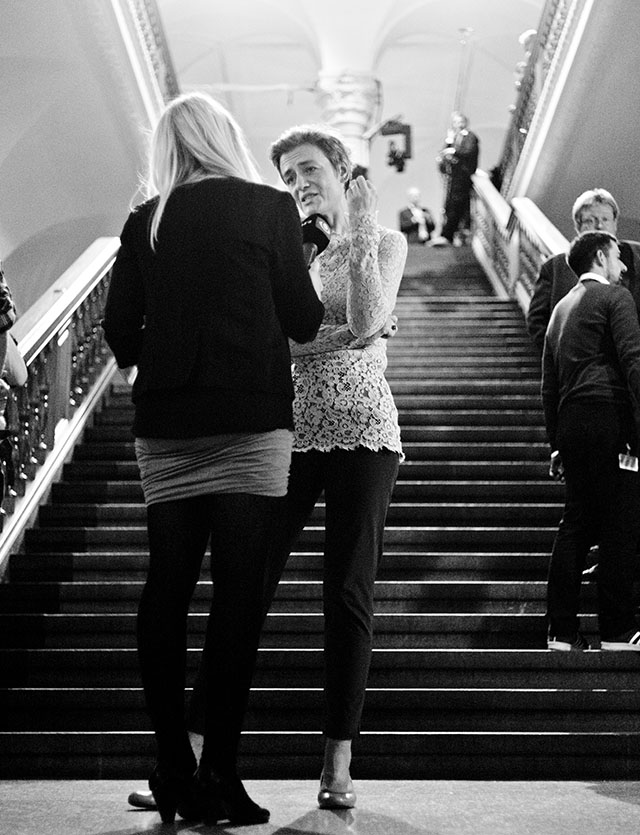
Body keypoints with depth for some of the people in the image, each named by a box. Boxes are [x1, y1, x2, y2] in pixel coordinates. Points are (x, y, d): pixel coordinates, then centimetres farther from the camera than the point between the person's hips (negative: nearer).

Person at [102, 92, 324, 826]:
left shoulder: (146, 222, 7)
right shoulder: (270, 209, 1)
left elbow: (119, 332, 5)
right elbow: (304, 321, 1)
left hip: (166, 426, 3)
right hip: (251, 421, -3)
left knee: (167, 587, 7)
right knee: (238, 590, -2)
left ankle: (173, 772, 9)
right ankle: (217, 776, -3)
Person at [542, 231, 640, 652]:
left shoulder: (563, 306, 22)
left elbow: (549, 381, 21)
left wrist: (557, 444, 22)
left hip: (570, 422, 8)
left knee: (577, 522, 10)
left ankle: (562, 630, 10)